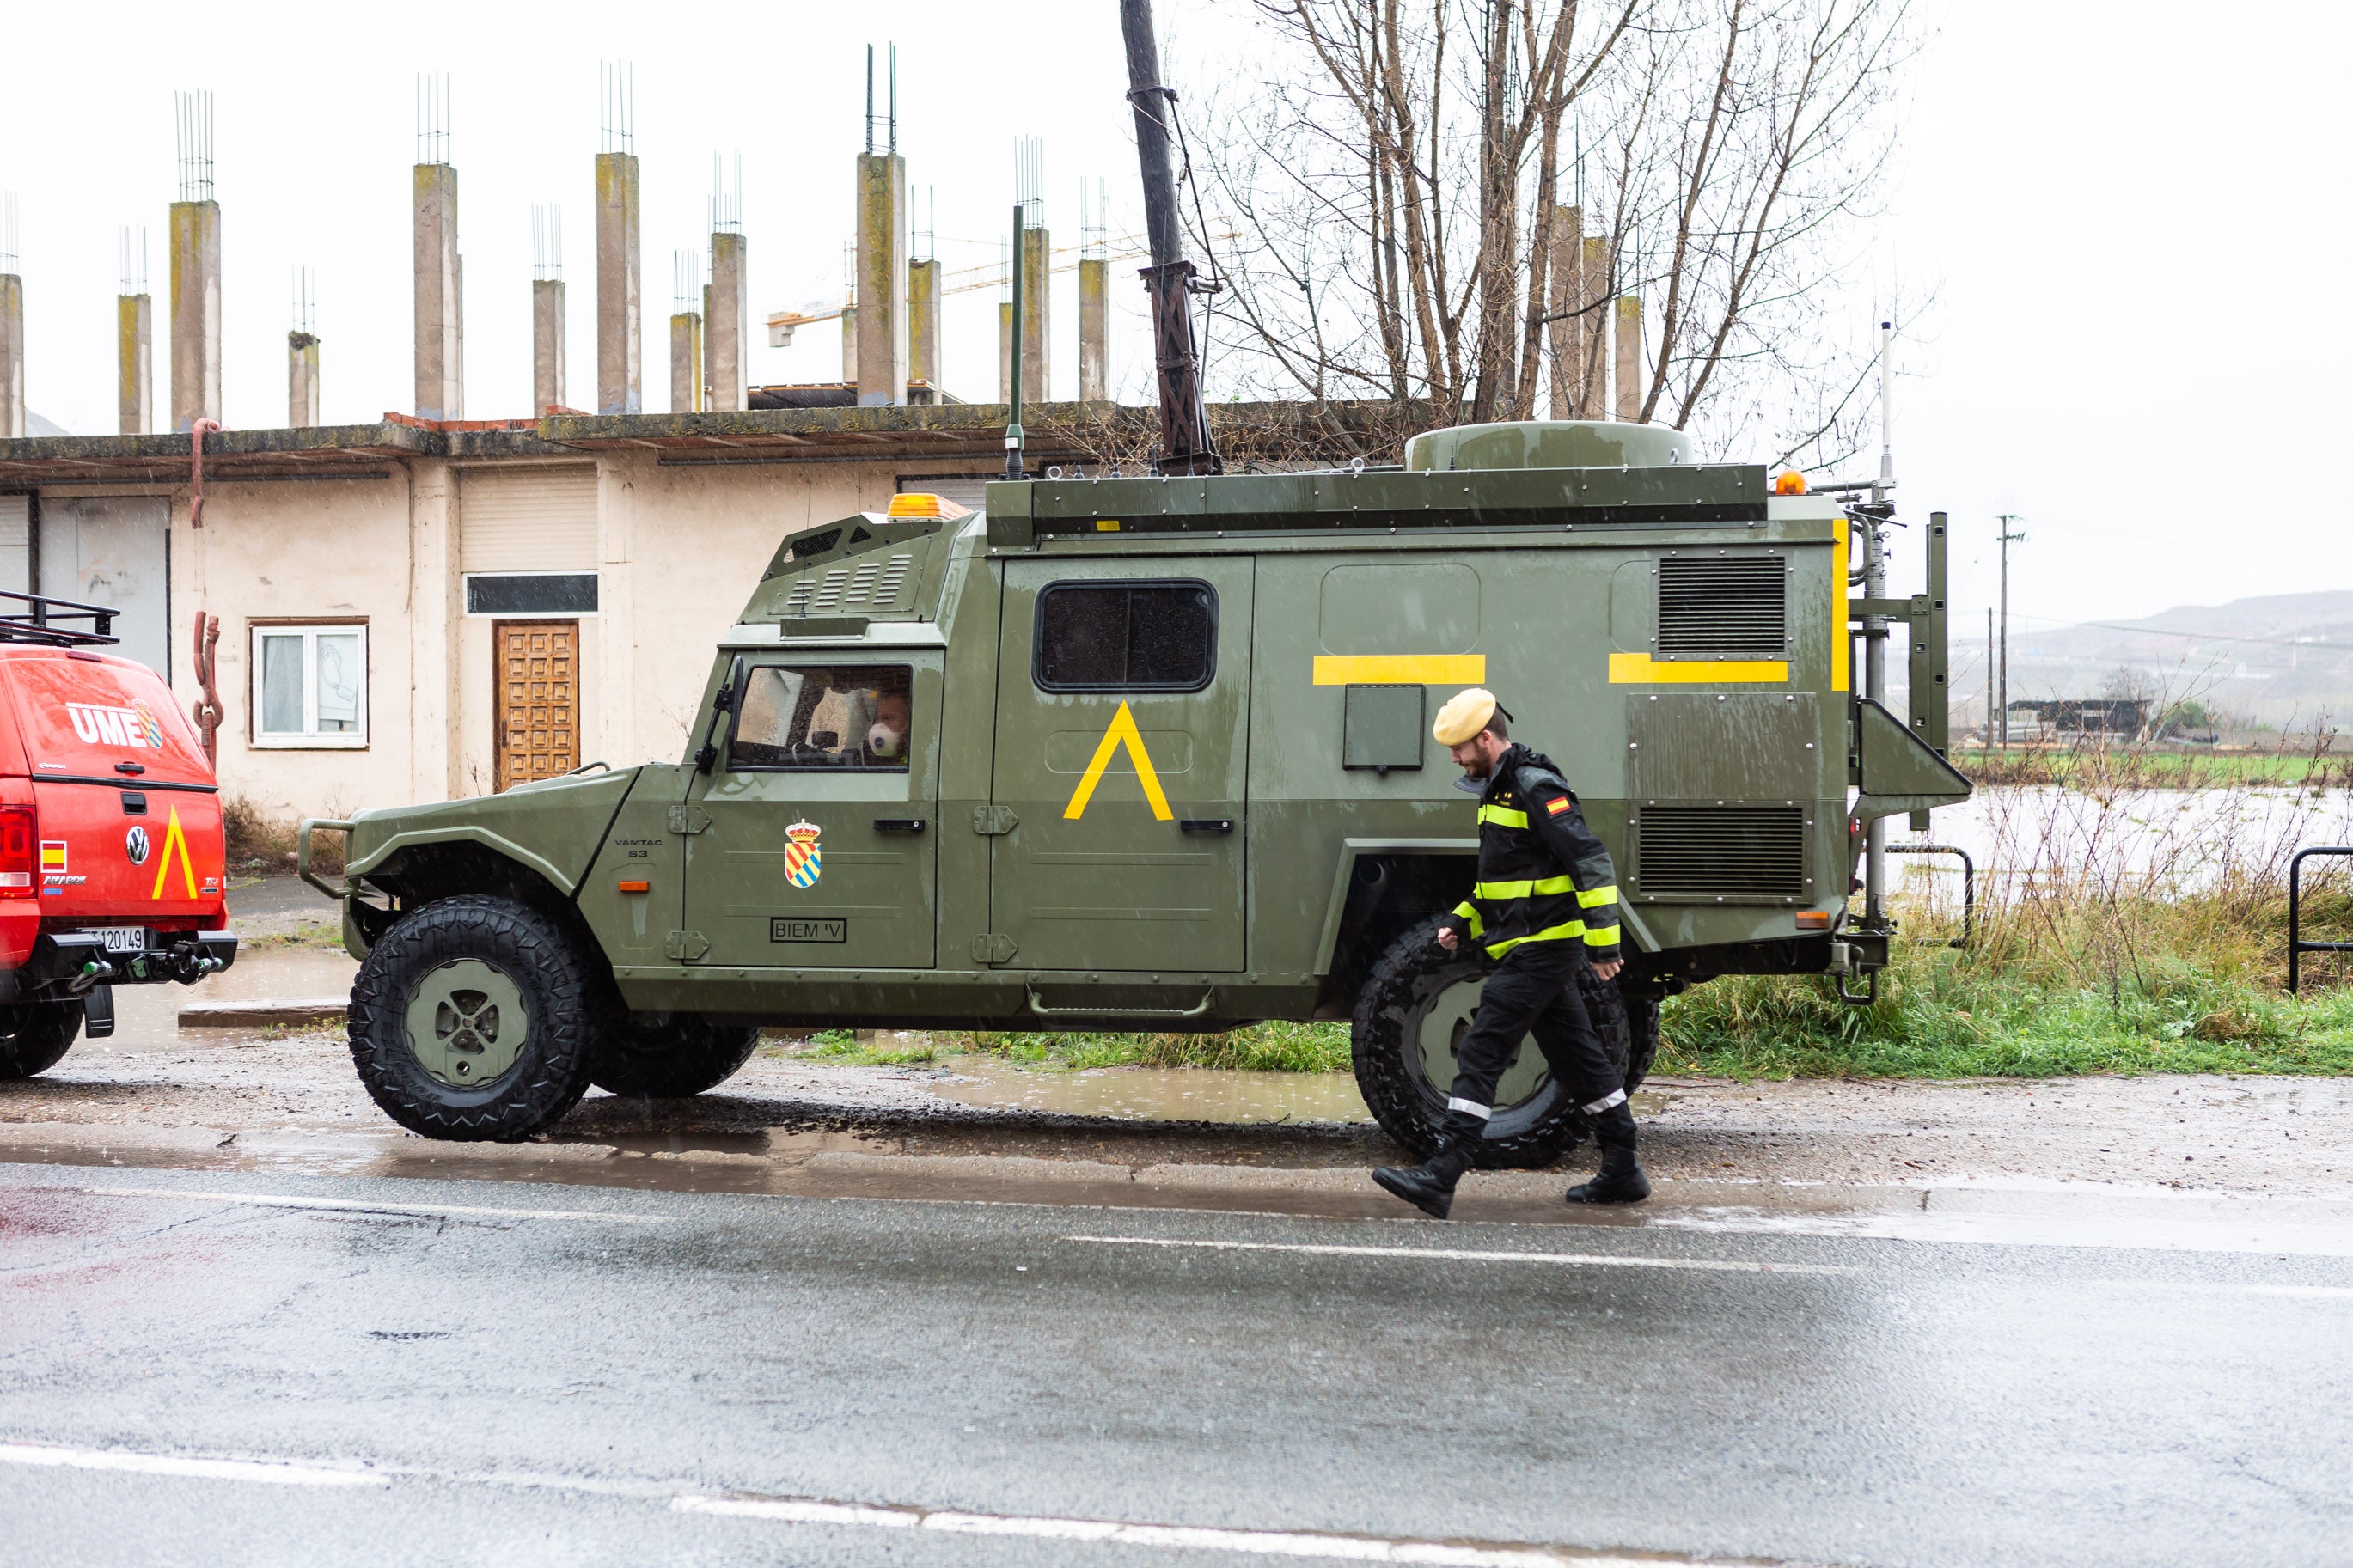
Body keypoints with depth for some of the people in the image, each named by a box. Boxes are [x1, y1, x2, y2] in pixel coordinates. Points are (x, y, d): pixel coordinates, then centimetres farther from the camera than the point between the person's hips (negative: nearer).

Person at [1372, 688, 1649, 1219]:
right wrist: (1460, 922, 16)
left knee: (1479, 1054, -12)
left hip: (1540, 950, -10)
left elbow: (1591, 861, -20)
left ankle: (1440, 1178, -15)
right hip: (1539, 951, 10)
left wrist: (1602, 942, -23)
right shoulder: (1502, 790, 17)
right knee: (1577, 1058, 14)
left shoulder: (1535, 787, -15)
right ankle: (1622, 1173, 21)